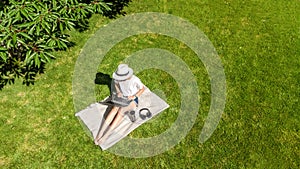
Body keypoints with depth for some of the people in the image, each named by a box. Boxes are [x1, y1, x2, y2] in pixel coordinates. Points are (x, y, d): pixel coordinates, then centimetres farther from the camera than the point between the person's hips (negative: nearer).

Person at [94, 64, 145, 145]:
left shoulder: (135, 80, -28)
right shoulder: (119, 77, -15)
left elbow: (142, 88, -10)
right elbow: (116, 83, 9)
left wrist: (134, 96, -22)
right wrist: (118, 92, -9)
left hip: (133, 100, -4)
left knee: (121, 110, -32)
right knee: (115, 108, -28)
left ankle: (106, 135, -34)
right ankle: (100, 132, -34)